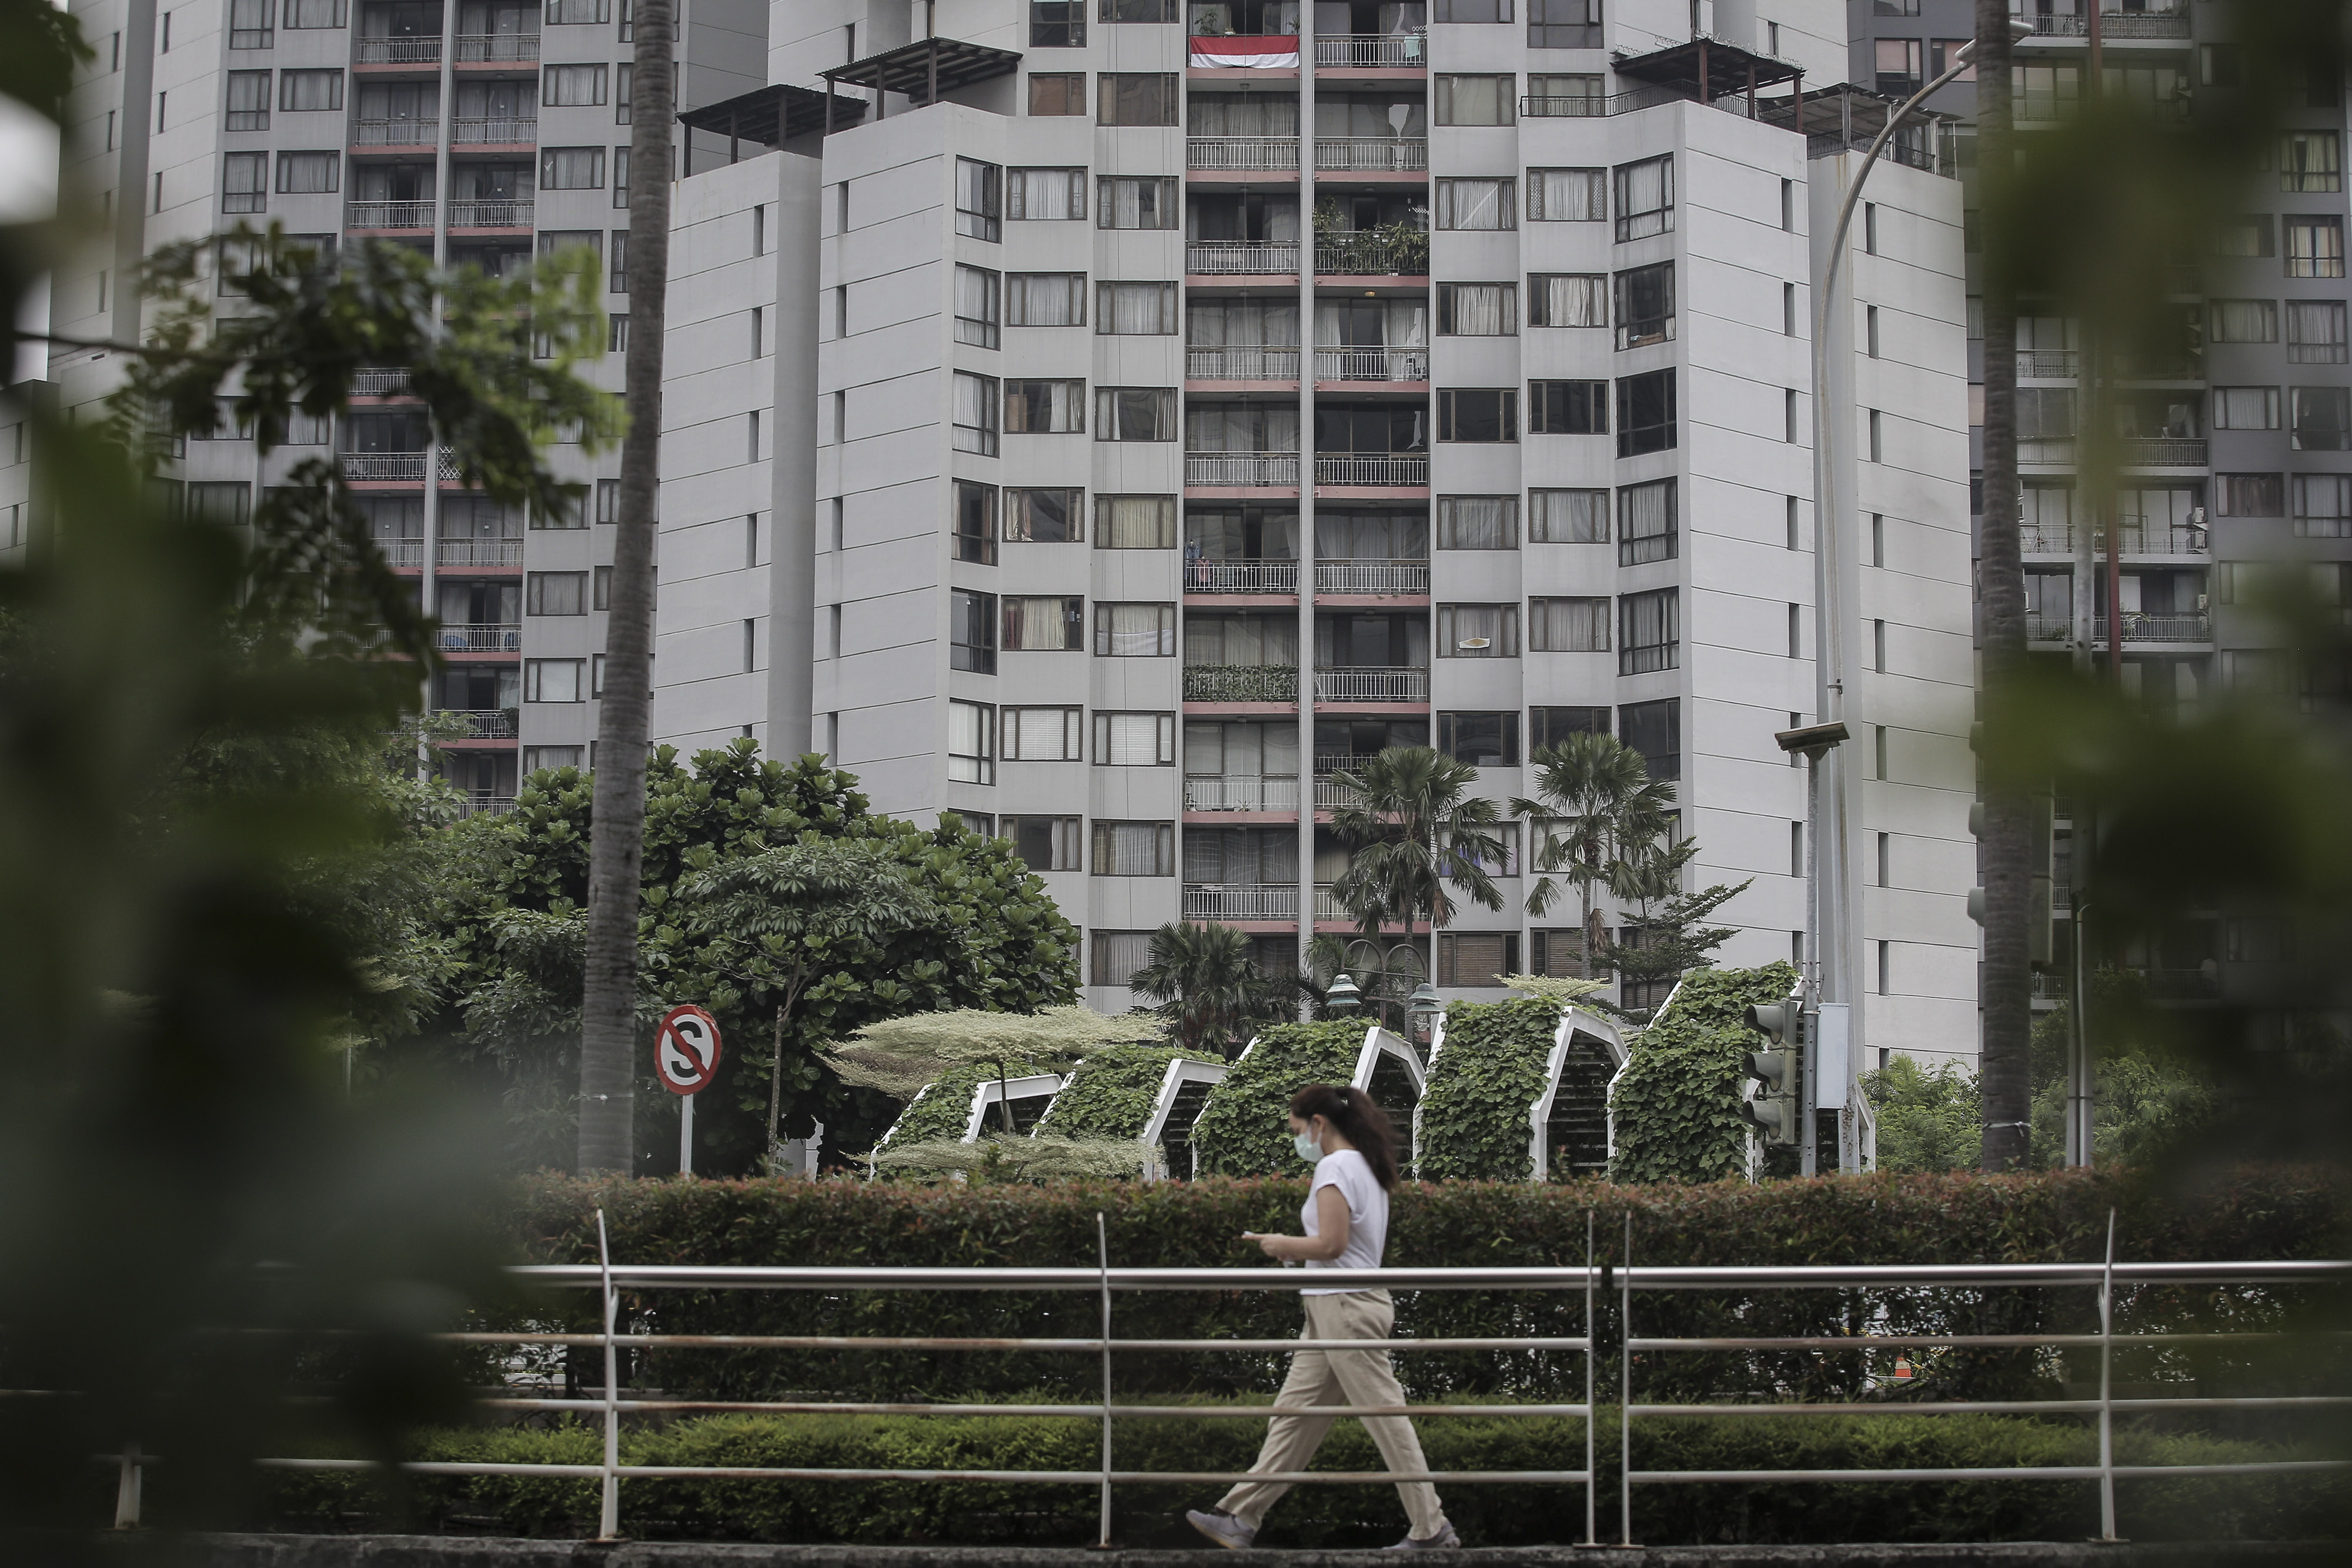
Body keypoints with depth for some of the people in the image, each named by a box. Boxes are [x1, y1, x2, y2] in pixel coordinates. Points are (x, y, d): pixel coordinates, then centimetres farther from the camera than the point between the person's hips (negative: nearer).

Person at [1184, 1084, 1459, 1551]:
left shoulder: (1335, 1167, -14)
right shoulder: (1365, 1166, 16)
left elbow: (1331, 1244, -22)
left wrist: (1283, 1246, -7)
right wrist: (1291, 1250, 12)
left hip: (1345, 1308, -10)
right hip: (1335, 1309, 10)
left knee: (1386, 1419, -5)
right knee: (1294, 1414, 10)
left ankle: (1432, 1528, 0)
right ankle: (1241, 1518, 12)